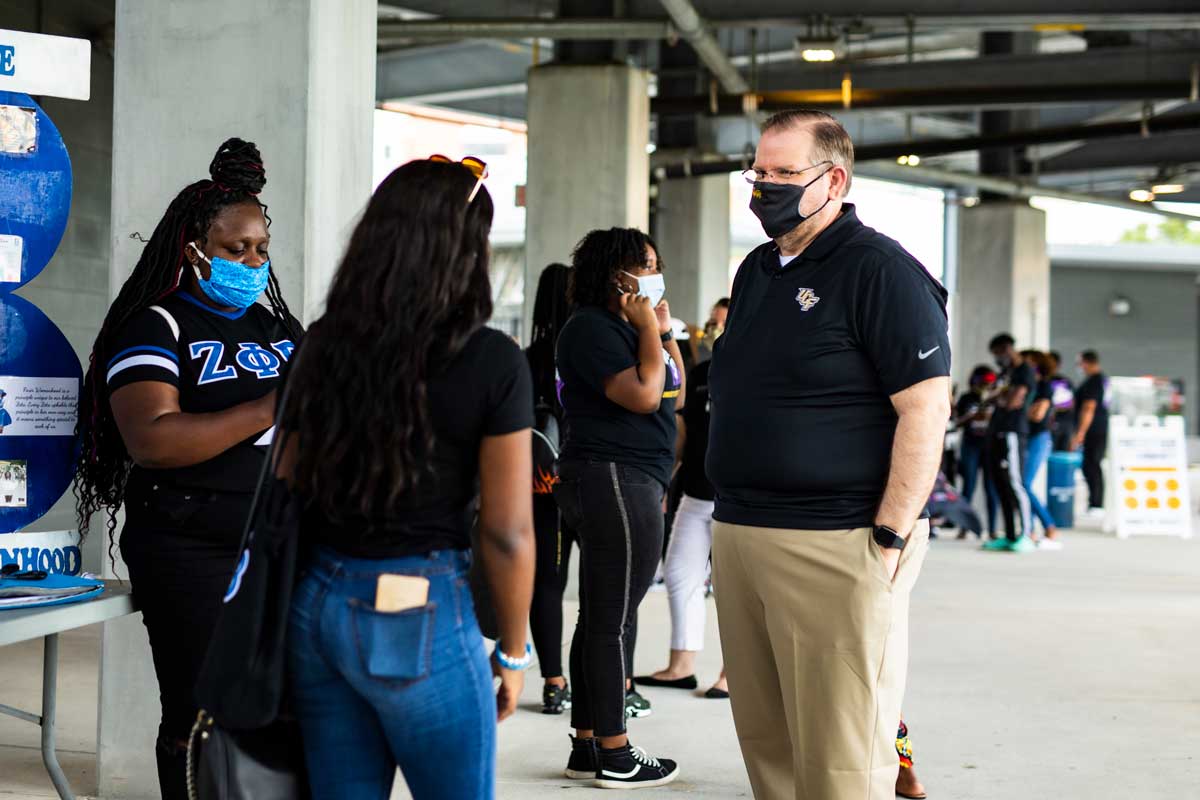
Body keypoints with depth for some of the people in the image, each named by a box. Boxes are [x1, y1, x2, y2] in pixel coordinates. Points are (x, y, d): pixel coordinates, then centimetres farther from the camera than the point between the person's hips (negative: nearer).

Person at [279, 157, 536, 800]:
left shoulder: (325, 344, 3)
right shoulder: (492, 361, -10)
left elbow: (288, 488, 8)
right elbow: (507, 534, -10)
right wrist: (512, 652, 2)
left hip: (316, 603, 5)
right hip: (420, 616, -5)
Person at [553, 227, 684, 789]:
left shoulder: (620, 326, 20)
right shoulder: (590, 327, -11)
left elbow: (675, 395, 22)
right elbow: (643, 394, -20)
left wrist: (664, 331, 12)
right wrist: (650, 327, -9)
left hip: (625, 484, 11)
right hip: (615, 480, -11)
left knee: (600, 616, 11)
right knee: (615, 617, -7)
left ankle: (587, 746, 16)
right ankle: (615, 755, -3)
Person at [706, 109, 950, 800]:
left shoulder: (881, 270, -8)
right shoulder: (757, 270, 18)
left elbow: (926, 410, -14)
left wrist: (891, 539, -19)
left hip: (835, 547, -8)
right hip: (738, 536, 8)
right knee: (766, 743, 11)